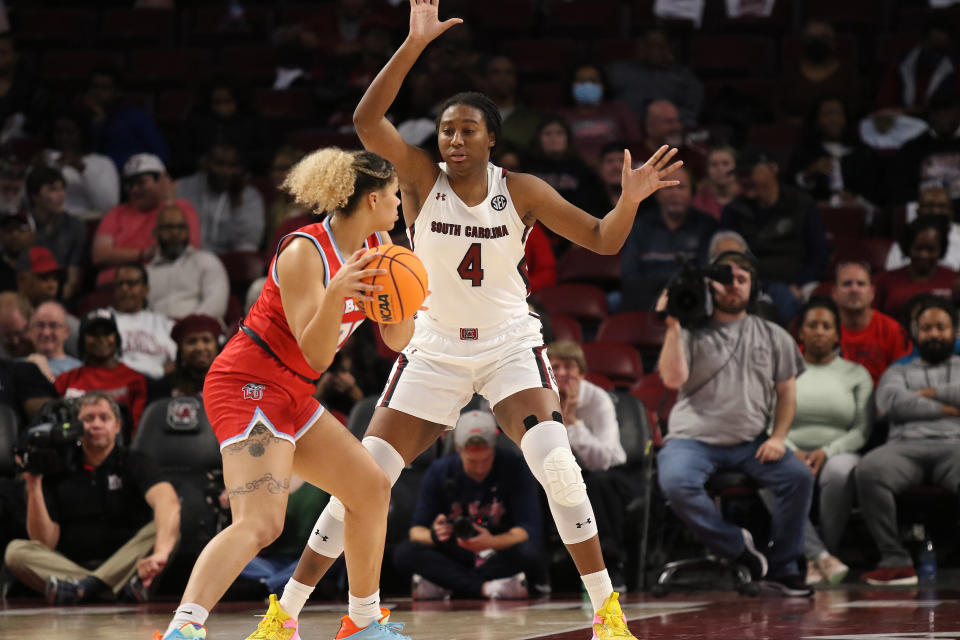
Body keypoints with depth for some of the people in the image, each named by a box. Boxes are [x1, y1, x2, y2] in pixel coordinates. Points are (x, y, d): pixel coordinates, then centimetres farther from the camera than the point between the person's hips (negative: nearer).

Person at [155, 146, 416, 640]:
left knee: (371, 488, 15)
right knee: (259, 522, -27)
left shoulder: (376, 246, 7)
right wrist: (334, 295, -37)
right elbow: (316, 355, -21)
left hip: (289, 396, 10)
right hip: (248, 387, -10)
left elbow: (396, 340, 9)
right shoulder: (304, 253, -18)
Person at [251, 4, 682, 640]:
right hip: (435, 348, 1)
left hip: (510, 345, 0)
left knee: (556, 463, -22)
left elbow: (603, 240, -4)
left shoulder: (521, 191, -7)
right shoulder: (422, 177, -8)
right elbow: (367, 120, -24)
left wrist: (630, 200, -26)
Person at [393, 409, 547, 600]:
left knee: (531, 554, -36)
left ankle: (443, 586, -28)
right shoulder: (439, 472, -3)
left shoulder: (514, 468, -9)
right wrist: (434, 535, -29)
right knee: (404, 554, -24)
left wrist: (491, 542, -36)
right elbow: (417, 530, -4)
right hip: (454, 559, 2)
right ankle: (485, 587, -32)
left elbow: (530, 529, -16)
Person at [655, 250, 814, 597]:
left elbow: (787, 390, 13)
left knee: (799, 476, -21)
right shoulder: (692, 332, 1)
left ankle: (783, 567, -6)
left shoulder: (773, 337, 12)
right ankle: (736, 547, -16)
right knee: (675, 483, -34)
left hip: (750, 442, 3)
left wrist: (778, 437, -2)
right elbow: (673, 379, -13)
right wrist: (672, 326, -19)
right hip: (694, 438, -3)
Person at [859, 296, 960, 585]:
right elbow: (892, 402, 6)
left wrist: (929, 393, 7)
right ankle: (895, 560, -32)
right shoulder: (899, 372, 29)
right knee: (868, 470, -35)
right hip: (906, 444, 1)